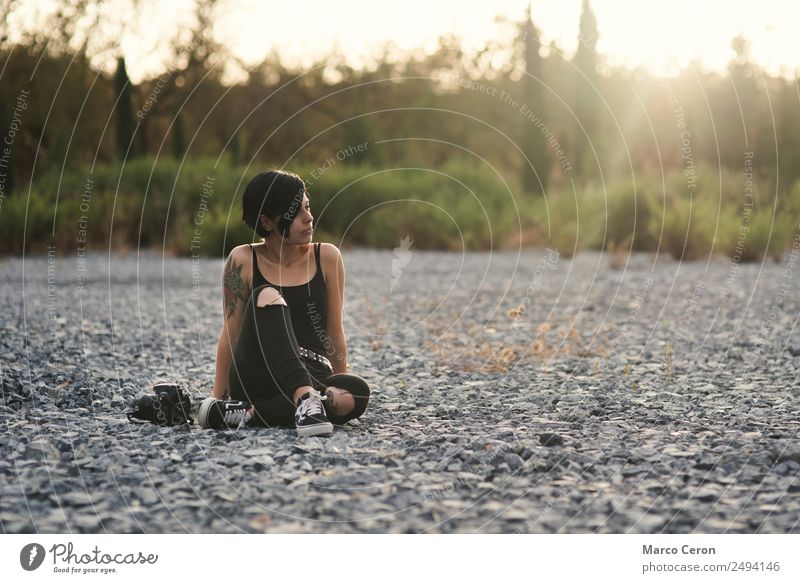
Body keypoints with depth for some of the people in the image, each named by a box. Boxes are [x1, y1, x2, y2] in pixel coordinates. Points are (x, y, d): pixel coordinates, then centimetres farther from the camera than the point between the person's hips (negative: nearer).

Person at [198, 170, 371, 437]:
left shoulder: (327, 257, 6)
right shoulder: (243, 261, 2)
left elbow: (334, 332, 8)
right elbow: (230, 333, 3)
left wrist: (339, 390, 9)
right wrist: (218, 396, 0)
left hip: (313, 377, 2)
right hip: (254, 380, -1)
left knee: (356, 393, -34)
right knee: (268, 297, -29)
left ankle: (245, 413, -28)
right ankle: (306, 400, -49)